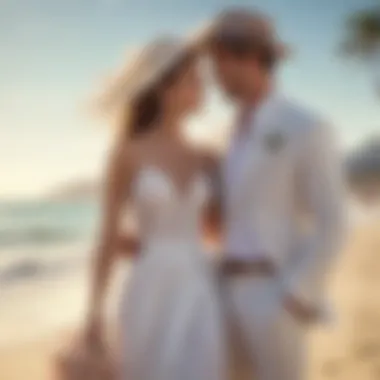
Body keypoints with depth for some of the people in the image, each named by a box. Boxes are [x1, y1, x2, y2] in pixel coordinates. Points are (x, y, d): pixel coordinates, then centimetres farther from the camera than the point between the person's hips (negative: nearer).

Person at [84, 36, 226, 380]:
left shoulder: (200, 160, 10)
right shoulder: (127, 154, -3)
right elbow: (109, 234, -3)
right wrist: (95, 309, -4)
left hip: (198, 293, 4)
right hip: (152, 293, -4)